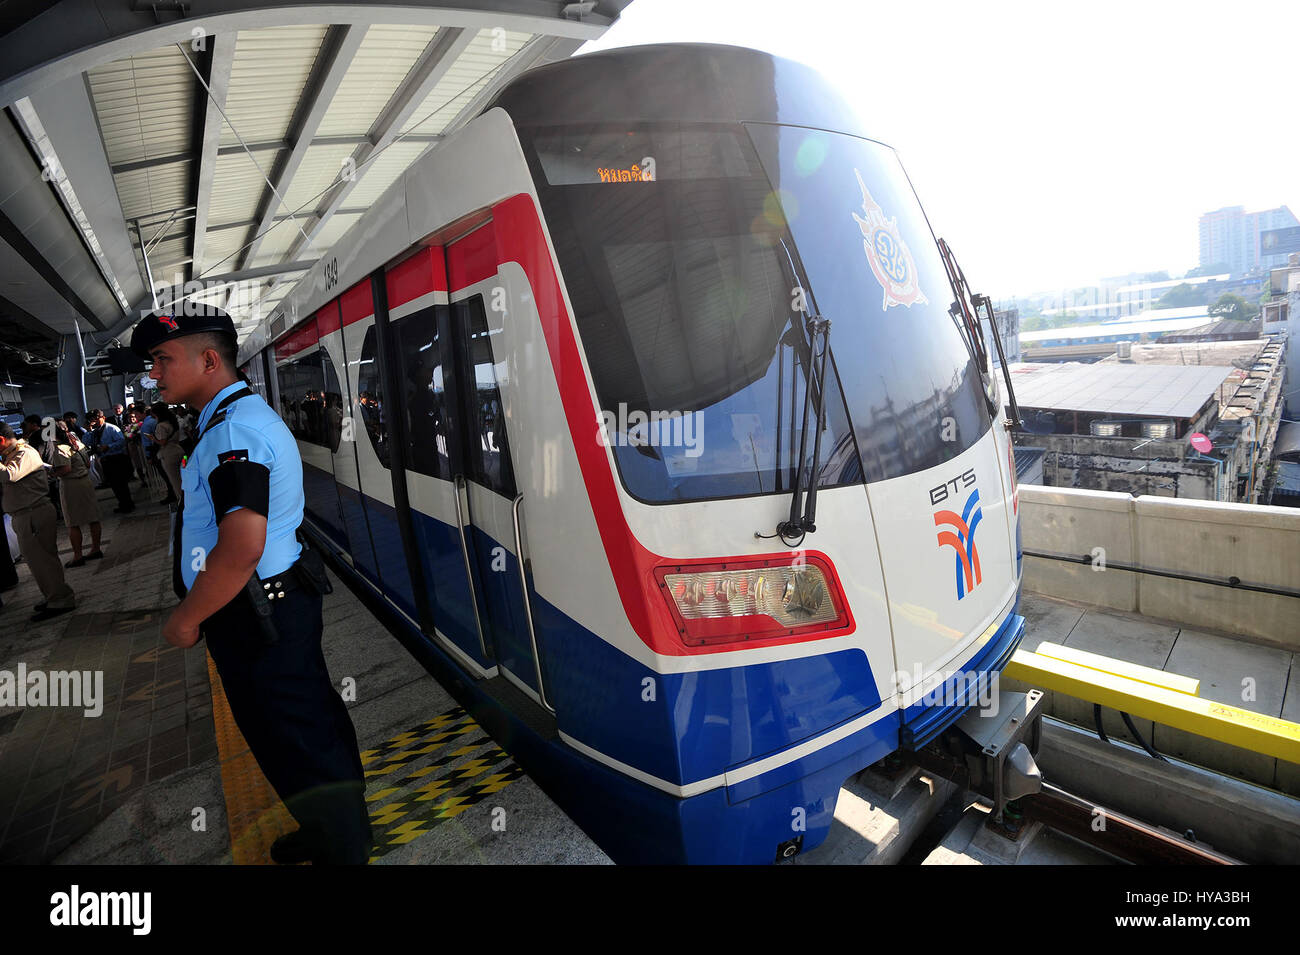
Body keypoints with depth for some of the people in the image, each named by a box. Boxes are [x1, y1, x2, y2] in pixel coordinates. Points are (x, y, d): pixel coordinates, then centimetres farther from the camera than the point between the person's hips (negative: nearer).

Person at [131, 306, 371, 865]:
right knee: (310, 725, 22)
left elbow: (241, 550, -29)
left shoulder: (233, 429, -21)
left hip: (254, 617, -10)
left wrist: (185, 620, -16)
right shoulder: (244, 416, 14)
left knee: (297, 744, 3)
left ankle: (342, 850, 21)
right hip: (277, 604, 10)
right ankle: (333, 829, 41)